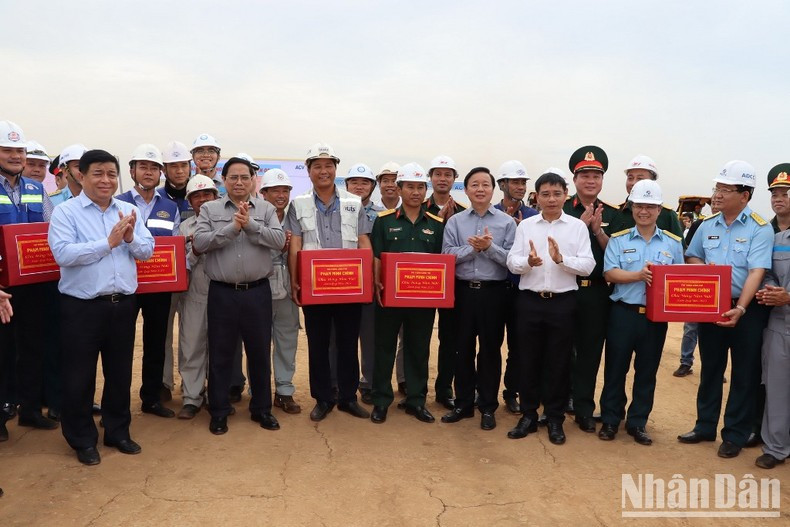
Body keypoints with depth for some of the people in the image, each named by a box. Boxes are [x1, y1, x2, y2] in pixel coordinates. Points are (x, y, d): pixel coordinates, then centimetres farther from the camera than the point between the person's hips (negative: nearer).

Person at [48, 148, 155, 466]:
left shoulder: (129, 210, 7)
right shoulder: (65, 212, -6)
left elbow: (148, 251, 4)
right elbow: (63, 254, -19)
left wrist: (131, 238, -15)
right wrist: (108, 242, -19)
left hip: (123, 303, 4)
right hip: (82, 306, -4)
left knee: (120, 372, 15)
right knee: (80, 376, 7)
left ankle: (118, 432, 32)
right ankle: (83, 440, 25)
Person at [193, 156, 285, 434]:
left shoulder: (266, 209, 5)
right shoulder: (209, 209, 4)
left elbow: (279, 240, -8)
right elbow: (199, 242, -9)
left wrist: (250, 225, -17)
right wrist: (233, 227, -16)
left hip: (257, 291, 1)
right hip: (222, 292, 0)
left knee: (260, 352, 10)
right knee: (220, 354, 8)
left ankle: (261, 409, 26)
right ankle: (219, 412, 23)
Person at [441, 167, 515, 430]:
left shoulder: (507, 221, 1)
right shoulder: (455, 221, 6)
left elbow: (512, 260, -7)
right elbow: (446, 256, -5)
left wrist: (489, 247, -19)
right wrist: (473, 248, -16)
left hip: (494, 292, -1)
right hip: (463, 291, 2)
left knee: (490, 349, 7)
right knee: (463, 348, 10)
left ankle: (488, 407, 20)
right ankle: (463, 404, 24)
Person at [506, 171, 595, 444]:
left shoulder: (578, 226, 2)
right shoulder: (525, 226, 5)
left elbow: (587, 266, -5)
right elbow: (512, 262, -2)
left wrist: (561, 259, -21)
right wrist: (528, 262, -23)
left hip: (562, 301, -1)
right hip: (529, 300, 1)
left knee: (559, 362, 8)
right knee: (528, 360, 8)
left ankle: (555, 419, 23)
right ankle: (528, 416, 23)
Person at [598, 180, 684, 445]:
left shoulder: (673, 243, 6)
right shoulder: (618, 240, 2)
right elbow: (610, 273, -9)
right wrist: (639, 275, -23)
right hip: (623, 313, -1)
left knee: (647, 371, 10)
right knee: (615, 368, 6)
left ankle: (637, 422, 23)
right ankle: (610, 420, 19)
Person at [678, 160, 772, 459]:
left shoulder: (760, 229, -11)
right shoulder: (707, 225, 5)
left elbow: (756, 272, -19)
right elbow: (691, 257, 16)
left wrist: (740, 309, -30)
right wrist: (704, 269, -8)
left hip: (746, 309, -4)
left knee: (744, 375, 7)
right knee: (710, 370, 14)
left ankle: (735, 435, 19)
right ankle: (705, 426, 28)